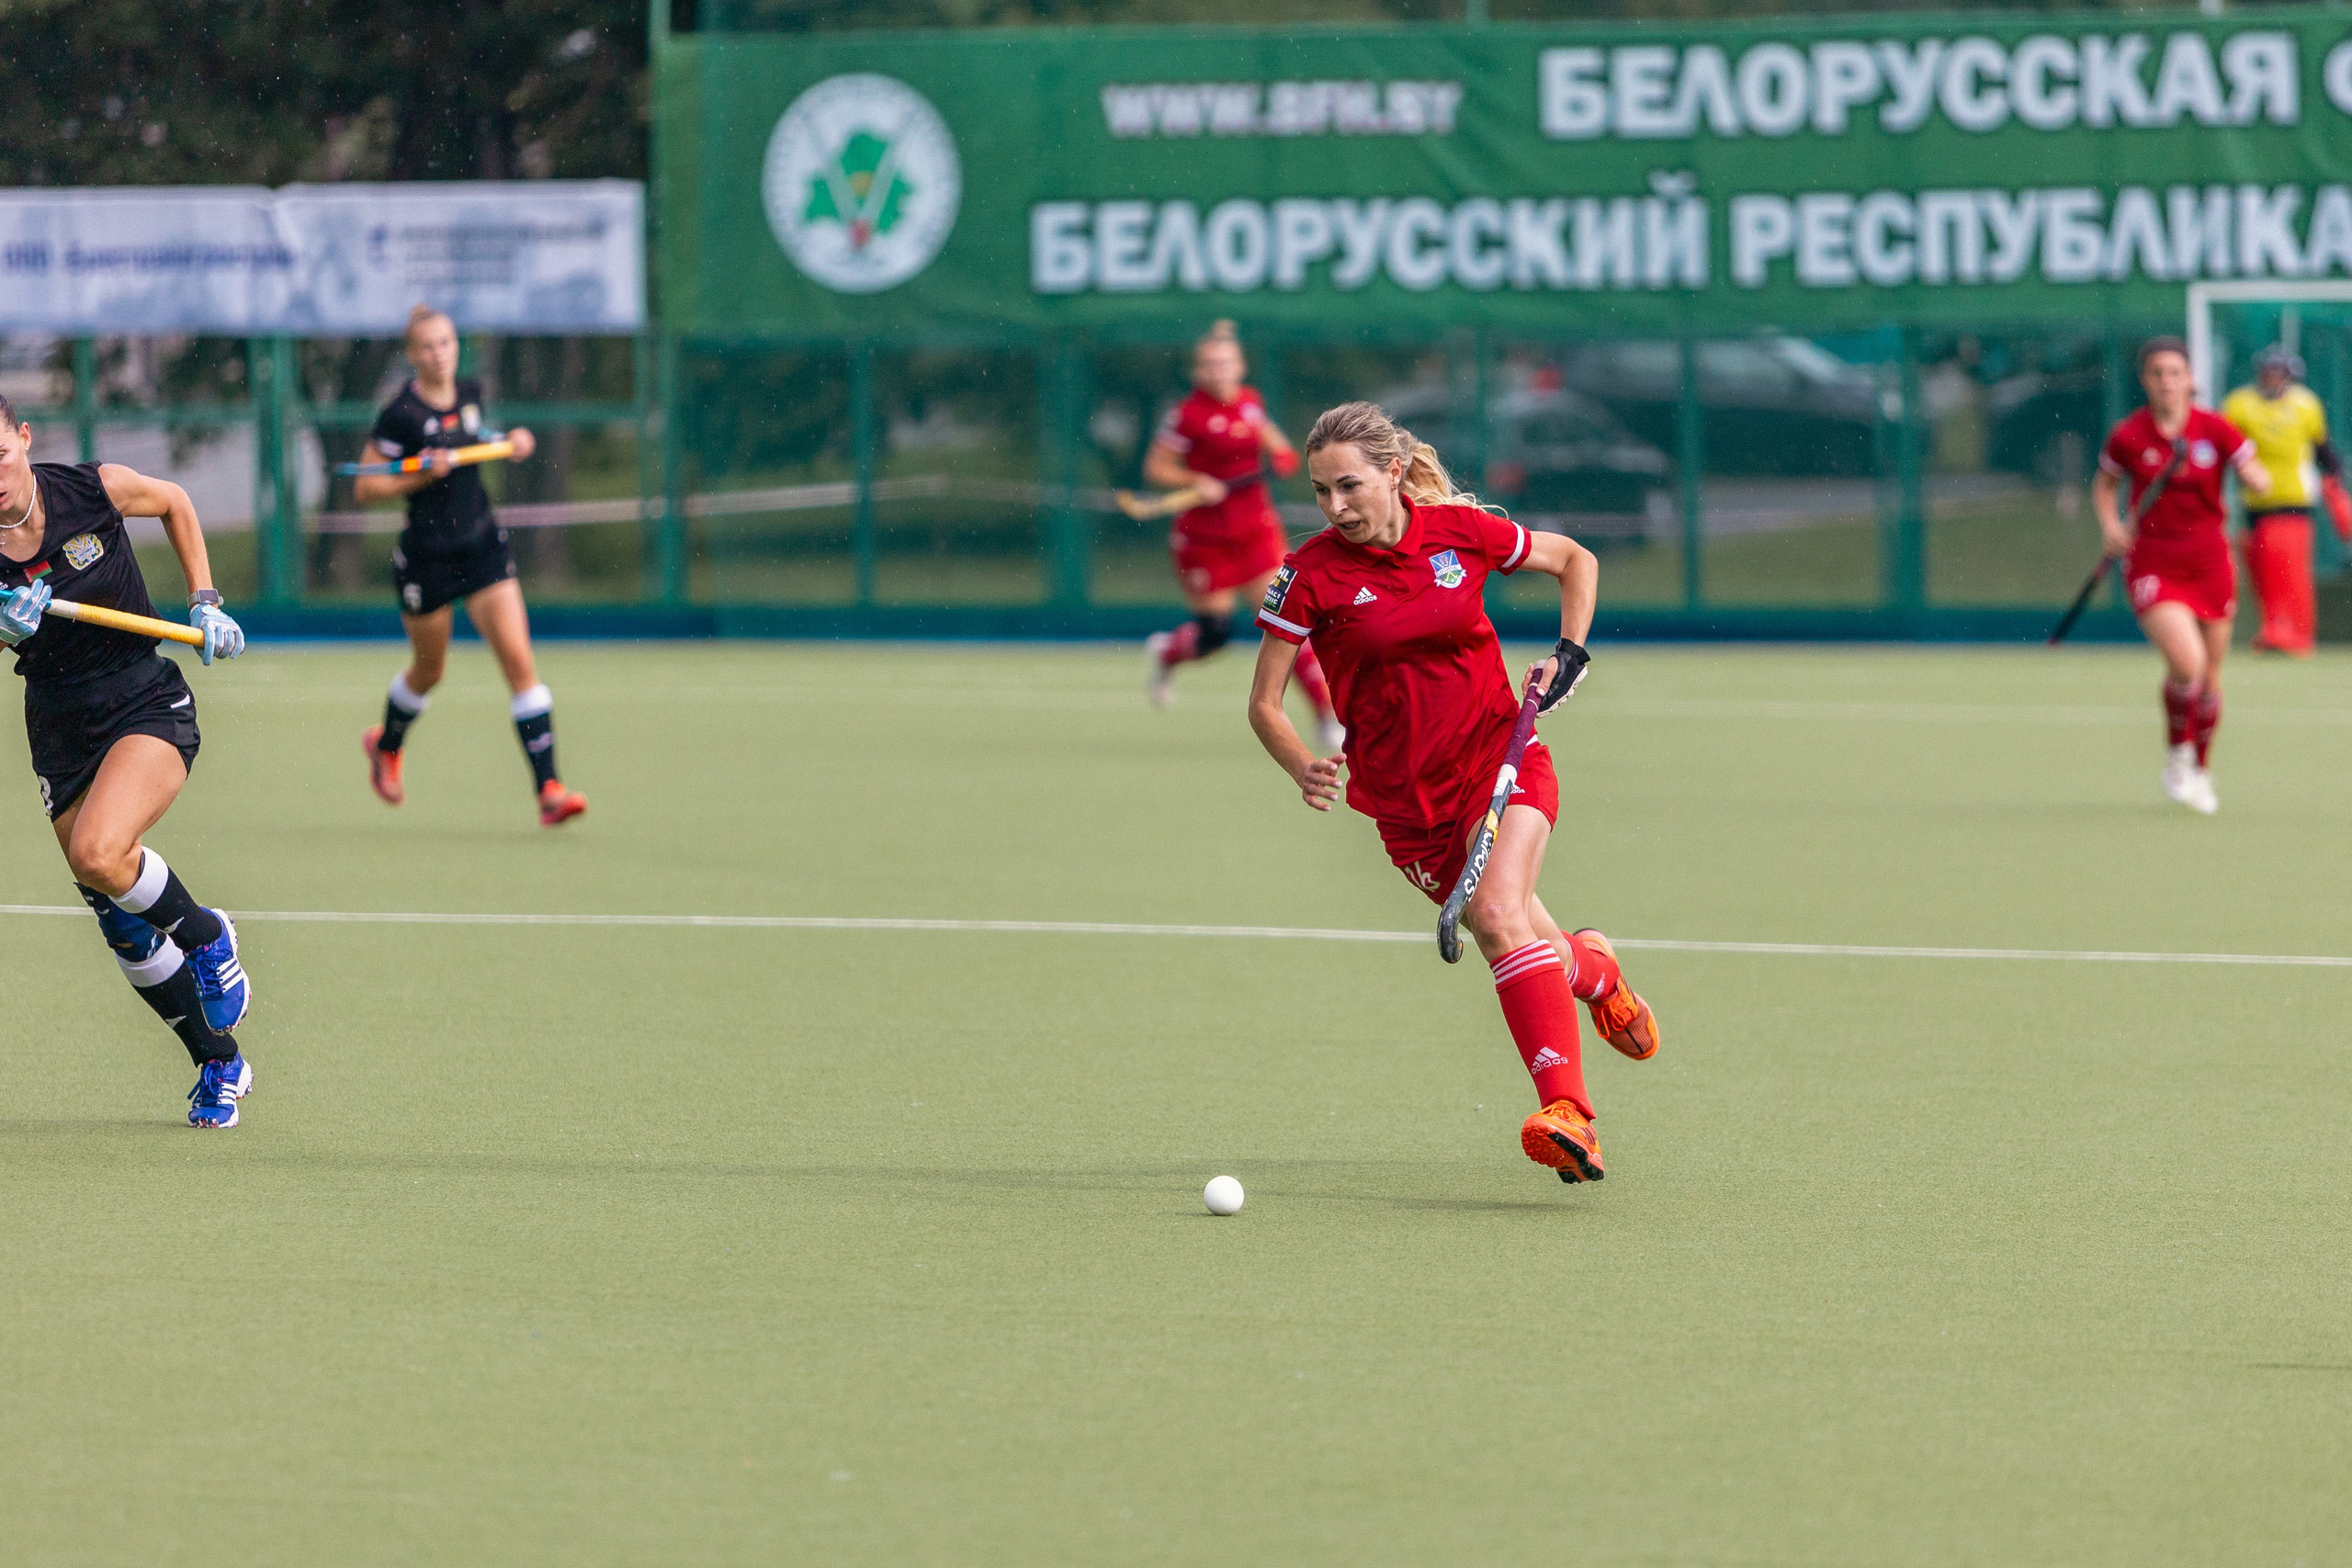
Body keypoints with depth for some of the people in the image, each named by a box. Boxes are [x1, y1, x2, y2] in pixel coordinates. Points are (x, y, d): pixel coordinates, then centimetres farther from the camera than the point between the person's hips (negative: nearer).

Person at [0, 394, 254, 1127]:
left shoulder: (95, 490, -11)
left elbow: (174, 502, 9)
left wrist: (204, 601, 3)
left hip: (149, 707, -3)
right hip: (61, 728, 3)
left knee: (99, 853, -29)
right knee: (120, 921, 4)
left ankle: (206, 936, 1)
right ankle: (219, 1065, 22)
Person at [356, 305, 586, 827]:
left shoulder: (470, 393, 2)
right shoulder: (400, 414, -14)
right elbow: (365, 489, -10)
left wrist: (510, 442, 6)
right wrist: (421, 476, -22)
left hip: (482, 545, 4)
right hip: (427, 556, -4)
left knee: (519, 659, -10)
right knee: (429, 670, 15)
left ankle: (549, 789, -15)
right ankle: (386, 745, 48)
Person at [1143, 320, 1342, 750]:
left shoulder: (1250, 401, 2)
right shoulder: (1189, 415, -14)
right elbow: (1155, 467, -9)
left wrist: (1281, 453, 3)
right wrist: (1194, 482, -24)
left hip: (1256, 530, 3)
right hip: (1205, 536, -3)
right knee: (1214, 631, 5)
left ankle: (1326, 715, -6)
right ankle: (1165, 652, 42)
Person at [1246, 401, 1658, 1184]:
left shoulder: (1462, 531, -6)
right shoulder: (1311, 575, -9)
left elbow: (1574, 559, 13)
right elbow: (1264, 704, -6)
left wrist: (1570, 652, -1)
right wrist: (1305, 771, -25)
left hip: (1500, 758, -1)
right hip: (1404, 792, 1)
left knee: (1500, 914, -25)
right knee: (1508, 933, 2)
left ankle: (1568, 1114, -33)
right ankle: (1594, 969, 41)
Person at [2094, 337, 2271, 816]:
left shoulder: (2215, 429, -6)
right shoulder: (2127, 436, -6)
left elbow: (2261, 484, -4)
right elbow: (2104, 485, 11)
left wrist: (2251, 474, -28)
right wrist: (2111, 526, -7)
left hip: (2209, 563, 2)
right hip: (2153, 565, -2)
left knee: (2208, 677, 11)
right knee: (2186, 663, -22)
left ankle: (2201, 770, 33)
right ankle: (2176, 753, 4)